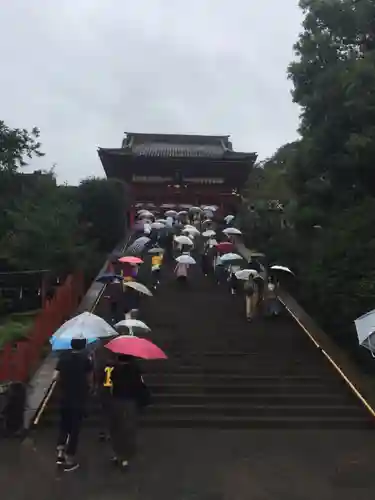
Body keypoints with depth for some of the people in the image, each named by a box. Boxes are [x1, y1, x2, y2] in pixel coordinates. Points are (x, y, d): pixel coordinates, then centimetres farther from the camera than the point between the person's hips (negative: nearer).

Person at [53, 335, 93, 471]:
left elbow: (55, 377, -5)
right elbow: (89, 379, -5)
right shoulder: (86, 359, -11)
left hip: (64, 398, 3)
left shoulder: (64, 357, -4)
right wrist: (89, 386, 15)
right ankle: (69, 461, 14)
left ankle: (60, 453, 15)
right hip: (79, 399, -3)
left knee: (64, 425, 23)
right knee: (74, 429, 7)